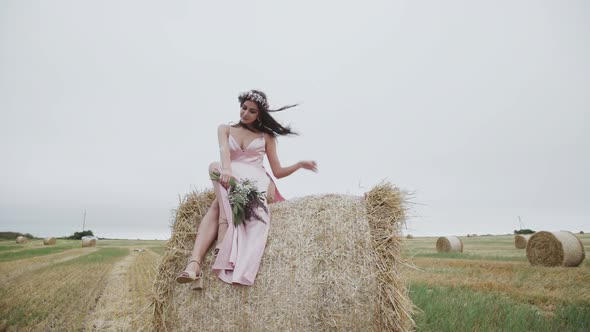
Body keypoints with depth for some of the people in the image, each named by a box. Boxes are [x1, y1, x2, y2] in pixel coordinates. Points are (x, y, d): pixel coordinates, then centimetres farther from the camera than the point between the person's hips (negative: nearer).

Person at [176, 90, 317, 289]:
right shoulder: (225, 129, 17)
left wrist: (299, 165, -3)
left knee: (215, 167, -31)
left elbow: (277, 172, 15)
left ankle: (225, 229, -49)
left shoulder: (267, 136, 17)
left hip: (257, 182, -2)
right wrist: (227, 170, -31)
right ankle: (194, 264, -49)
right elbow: (224, 150, -8)